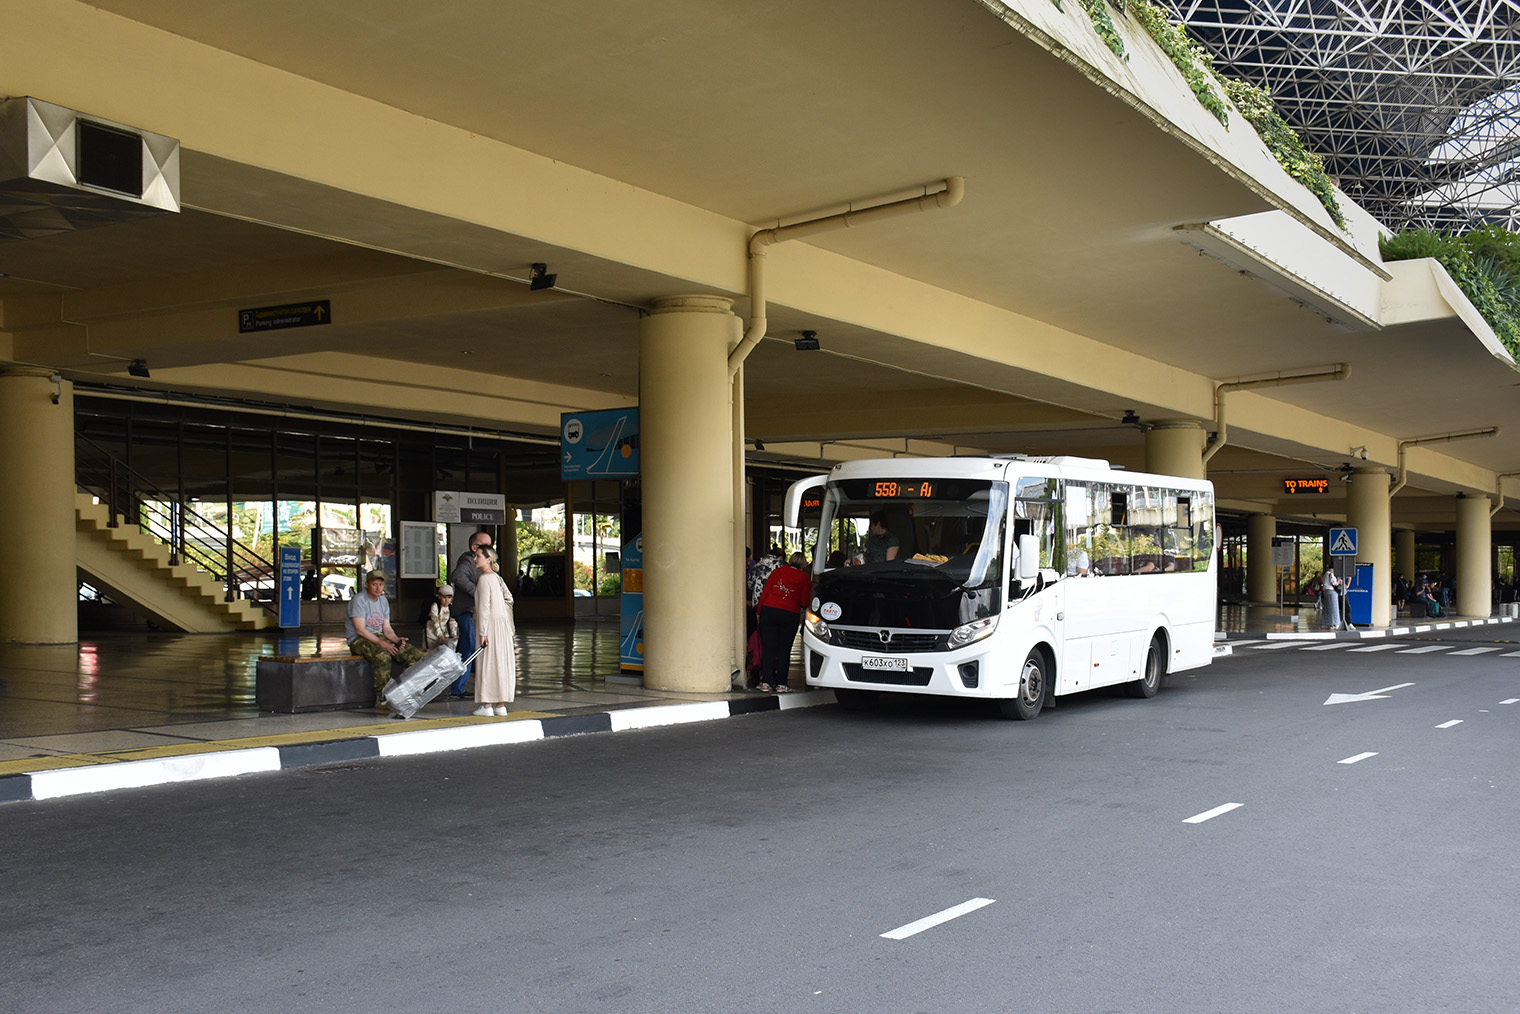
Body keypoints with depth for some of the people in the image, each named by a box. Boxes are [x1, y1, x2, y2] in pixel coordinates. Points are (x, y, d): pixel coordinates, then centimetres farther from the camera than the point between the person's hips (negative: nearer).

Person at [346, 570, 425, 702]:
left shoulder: (384, 601, 14)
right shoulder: (359, 600, -8)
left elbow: (387, 629, 11)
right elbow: (360, 630, -16)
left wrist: (397, 640, -11)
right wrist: (382, 643, -24)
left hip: (379, 637, 7)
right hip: (358, 640, -7)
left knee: (415, 654, -14)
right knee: (383, 656, -39)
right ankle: (381, 699, -29)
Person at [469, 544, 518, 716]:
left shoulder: (485, 579, -12)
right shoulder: (496, 577, 14)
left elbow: (484, 607, -17)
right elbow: (508, 598, 18)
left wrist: (482, 632, -18)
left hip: (490, 623, -8)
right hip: (502, 622, 8)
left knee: (487, 663, -4)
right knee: (501, 662, 8)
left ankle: (487, 705, -4)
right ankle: (500, 705, 11)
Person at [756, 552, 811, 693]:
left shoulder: (776, 572, 9)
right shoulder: (804, 578, 5)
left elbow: (764, 593, 5)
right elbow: (805, 602, 3)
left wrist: (760, 611, 11)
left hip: (769, 611, 1)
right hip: (790, 614, -1)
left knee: (767, 648, 5)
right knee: (784, 650, 6)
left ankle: (765, 682, 2)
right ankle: (781, 684, 5)